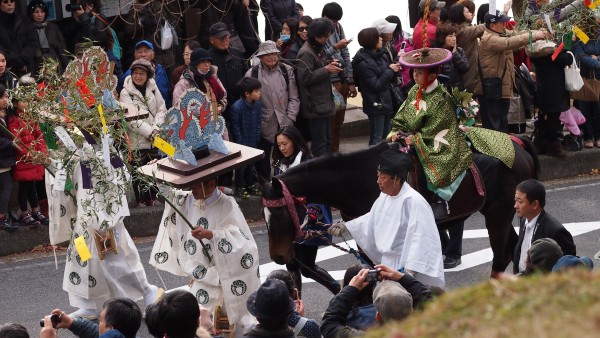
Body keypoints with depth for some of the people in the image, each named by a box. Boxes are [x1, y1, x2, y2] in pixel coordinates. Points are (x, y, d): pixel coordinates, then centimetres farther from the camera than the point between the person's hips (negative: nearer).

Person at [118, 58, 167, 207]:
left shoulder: (153, 88, 7)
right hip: (137, 140, -4)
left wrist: (156, 129, -10)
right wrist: (150, 132, -19)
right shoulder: (126, 93, -6)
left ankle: (152, 197, 20)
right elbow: (132, 119, -13)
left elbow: (162, 109, 6)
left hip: (154, 139, 4)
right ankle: (141, 199, 7)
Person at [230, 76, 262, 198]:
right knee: (241, 165, 9)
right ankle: (240, 188, 23)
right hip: (242, 142, -5)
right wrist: (241, 144, -13)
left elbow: (258, 124, 4)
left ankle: (250, 184, 36)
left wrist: (257, 139, 1)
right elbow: (236, 129, -17)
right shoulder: (237, 107, -25)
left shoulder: (257, 105, -8)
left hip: (253, 142, 5)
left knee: (251, 164, 19)